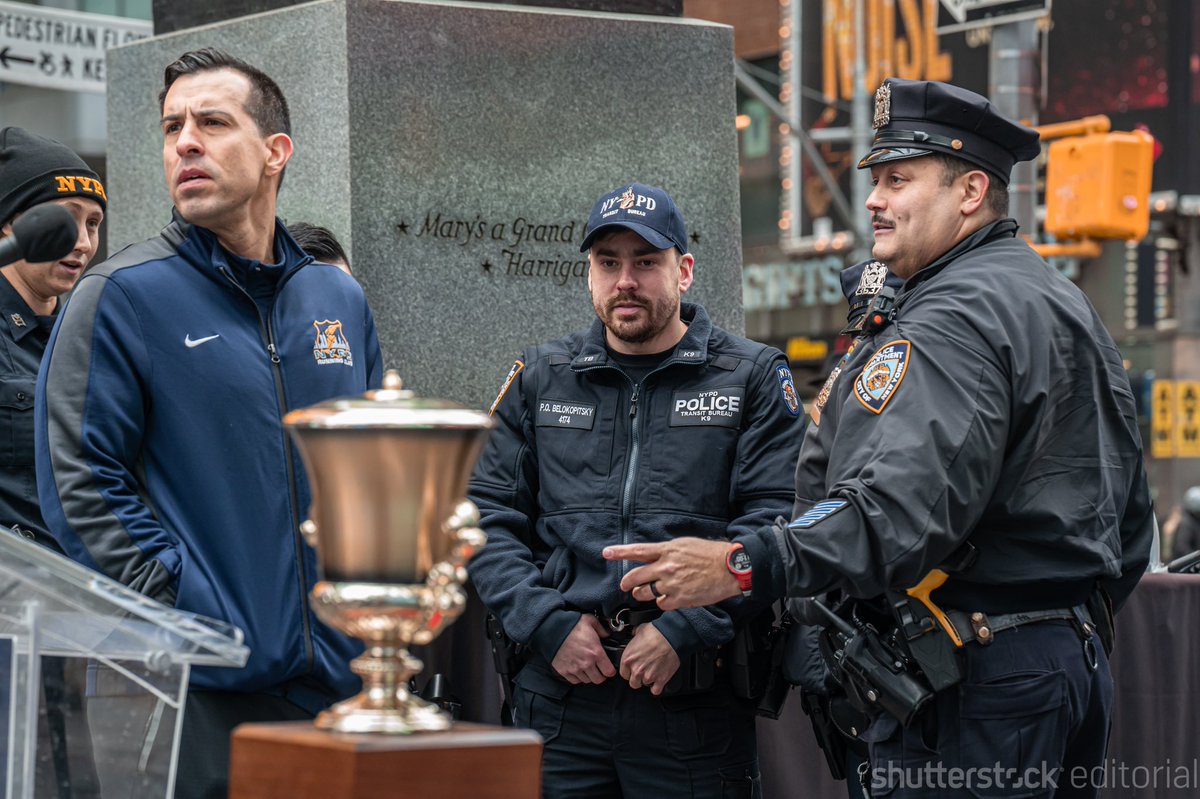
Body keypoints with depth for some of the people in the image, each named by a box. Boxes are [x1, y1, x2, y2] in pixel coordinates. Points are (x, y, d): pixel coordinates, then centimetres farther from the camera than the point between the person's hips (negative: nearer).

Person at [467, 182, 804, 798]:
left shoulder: (753, 378, 5)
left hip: (695, 700, -2)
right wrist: (548, 623, -6)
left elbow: (776, 524, -6)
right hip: (558, 695, 2)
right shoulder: (540, 378, 13)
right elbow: (487, 517, 9)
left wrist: (685, 630, -15)